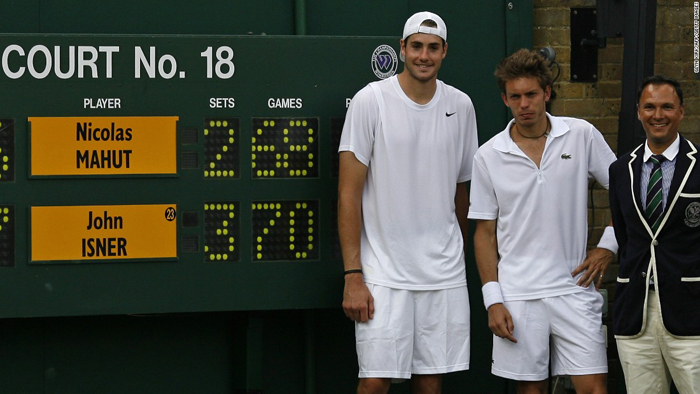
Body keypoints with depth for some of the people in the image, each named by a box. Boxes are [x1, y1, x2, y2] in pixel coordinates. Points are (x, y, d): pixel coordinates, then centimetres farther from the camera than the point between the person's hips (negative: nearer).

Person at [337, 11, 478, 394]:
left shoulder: (460, 106, 7)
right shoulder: (370, 101, -5)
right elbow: (349, 193, -6)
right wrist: (353, 276, -11)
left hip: (445, 276, 4)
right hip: (383, 273, -4)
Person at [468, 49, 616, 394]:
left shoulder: (582, 135, 1)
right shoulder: (488, 157, 2)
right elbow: (485, 232, 6)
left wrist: (607, 247, 0)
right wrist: (492, 300, -1)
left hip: (573, 287, 0)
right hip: (517, 295, 1)